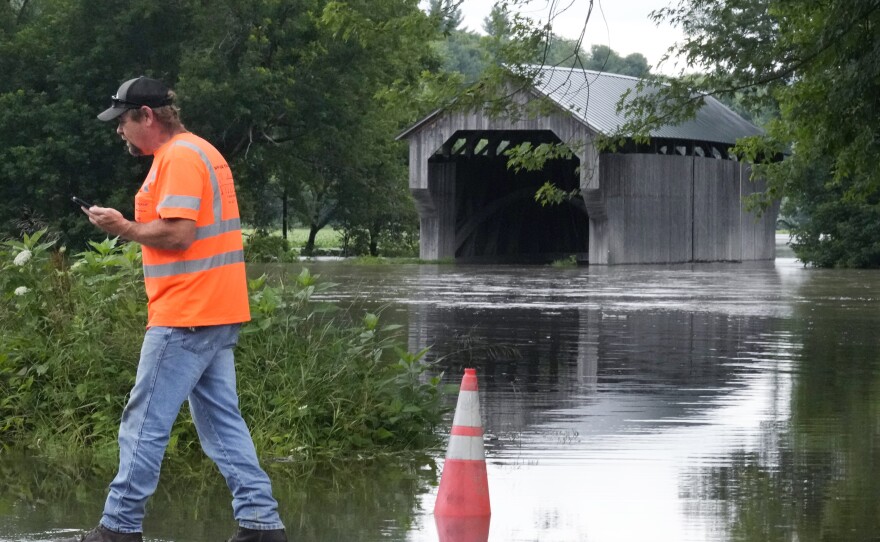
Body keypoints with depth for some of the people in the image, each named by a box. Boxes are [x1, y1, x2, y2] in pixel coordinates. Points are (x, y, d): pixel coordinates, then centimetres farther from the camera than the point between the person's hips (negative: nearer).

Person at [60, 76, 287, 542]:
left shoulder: (178, 157, -13)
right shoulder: (199, 152, 20)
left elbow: (177, 233, -21)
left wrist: (124, 228, -8)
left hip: (185, 317, -10)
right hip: (217, 312, 10)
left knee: (145, 423, -4)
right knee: (221, 421, 9)